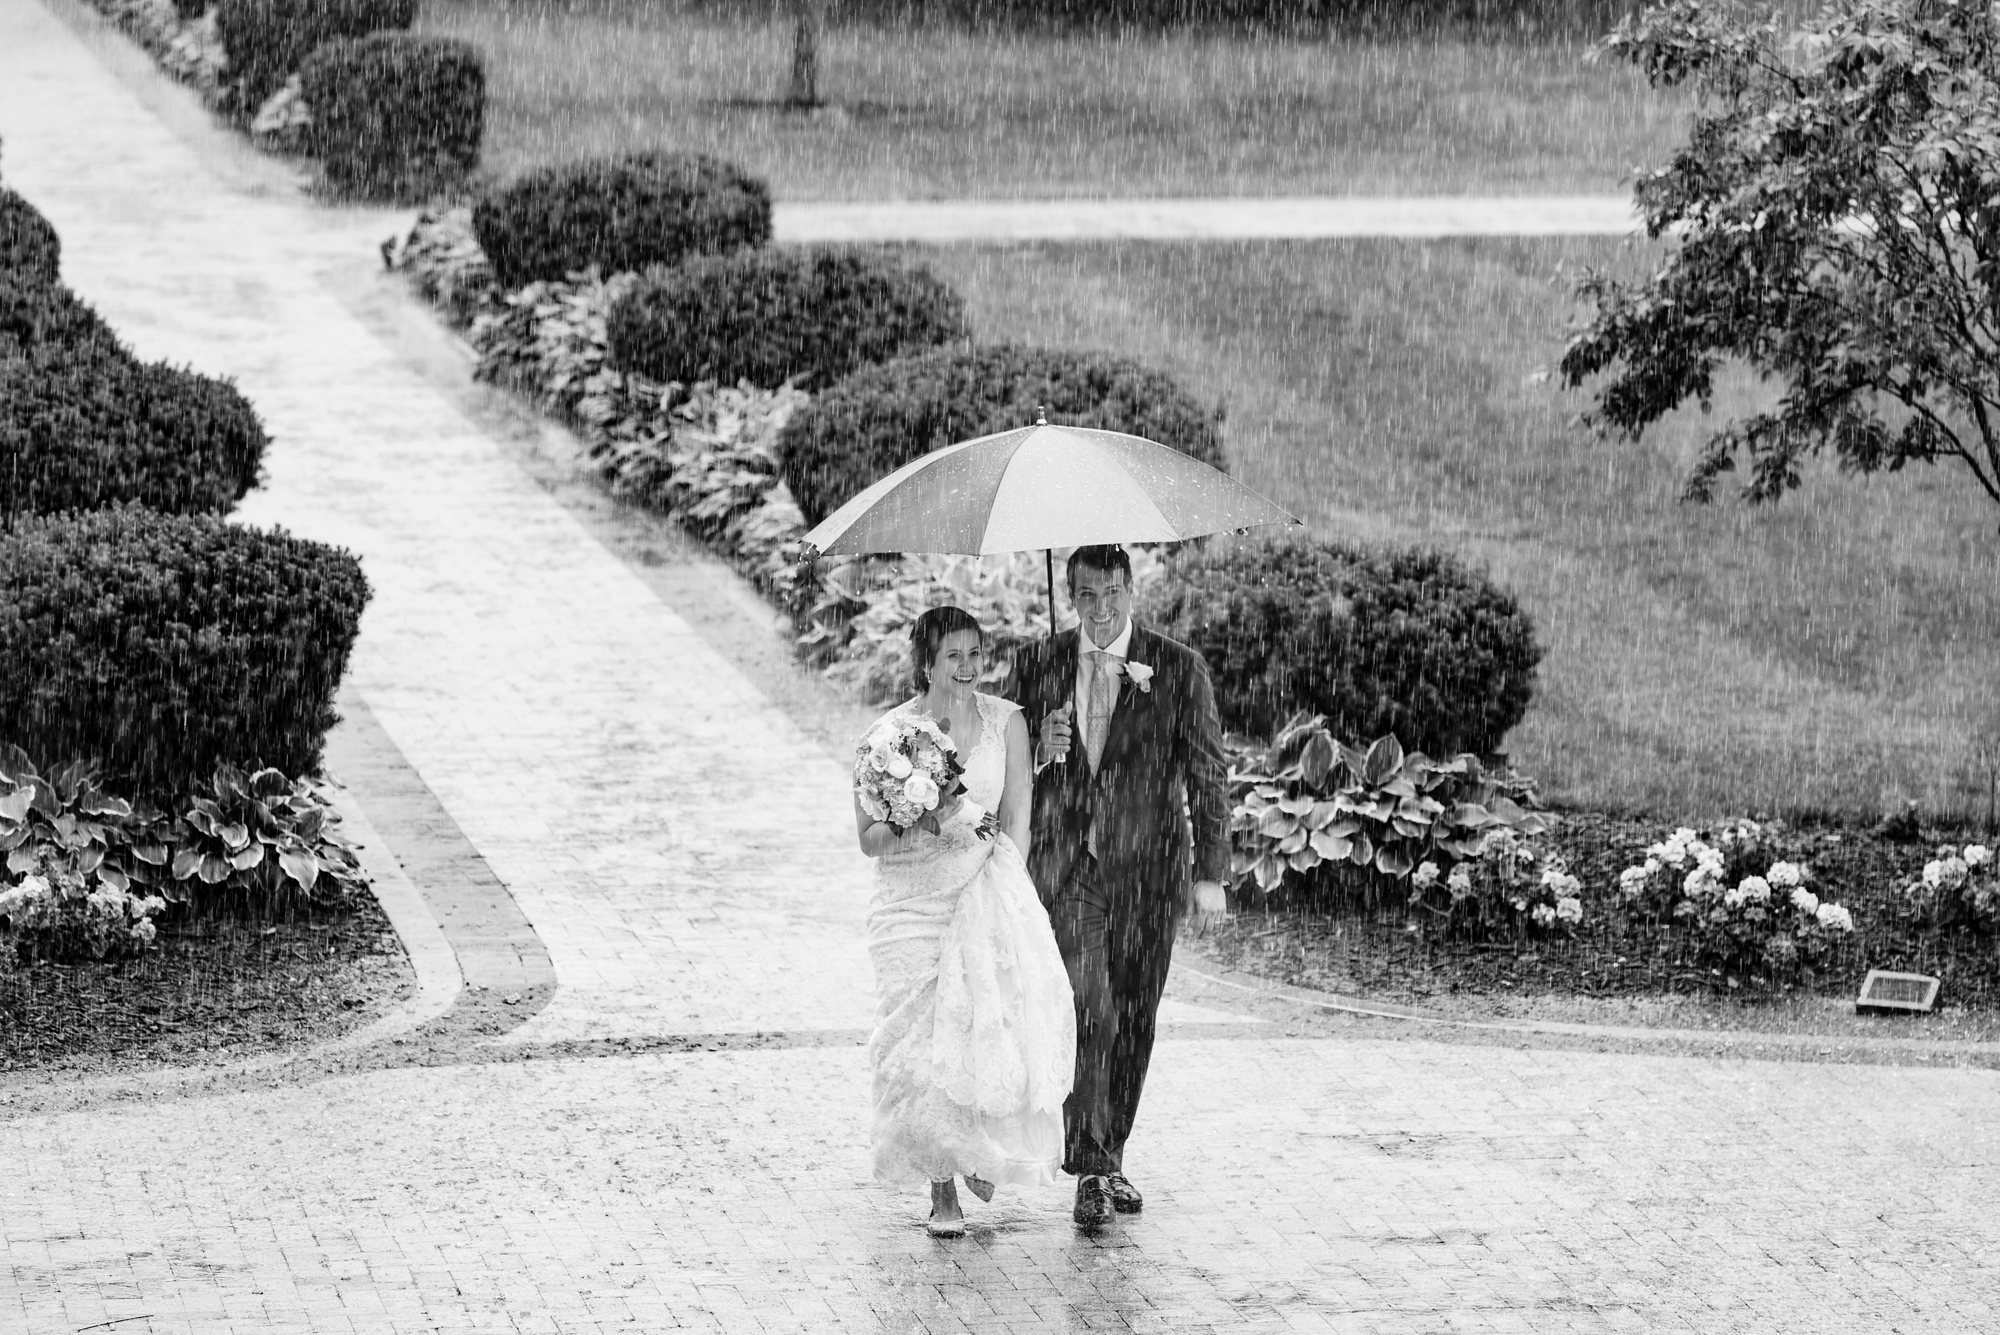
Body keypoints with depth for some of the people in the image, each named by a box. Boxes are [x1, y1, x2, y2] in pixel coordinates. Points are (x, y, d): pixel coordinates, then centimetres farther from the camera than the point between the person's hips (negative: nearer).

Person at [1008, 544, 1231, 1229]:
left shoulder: (1178, 669, -1)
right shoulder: (1038, 665, 4)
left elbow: (1208, 774, 1)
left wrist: (1210, 874, -3)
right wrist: (1040, 754, -12)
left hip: (1148, 868, 1)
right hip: (1065, 867, 0)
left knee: (1133, 1022, 8)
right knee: (1087, 1013, -13)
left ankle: (1110, 1160, 22)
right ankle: (1091, 1170, -13)